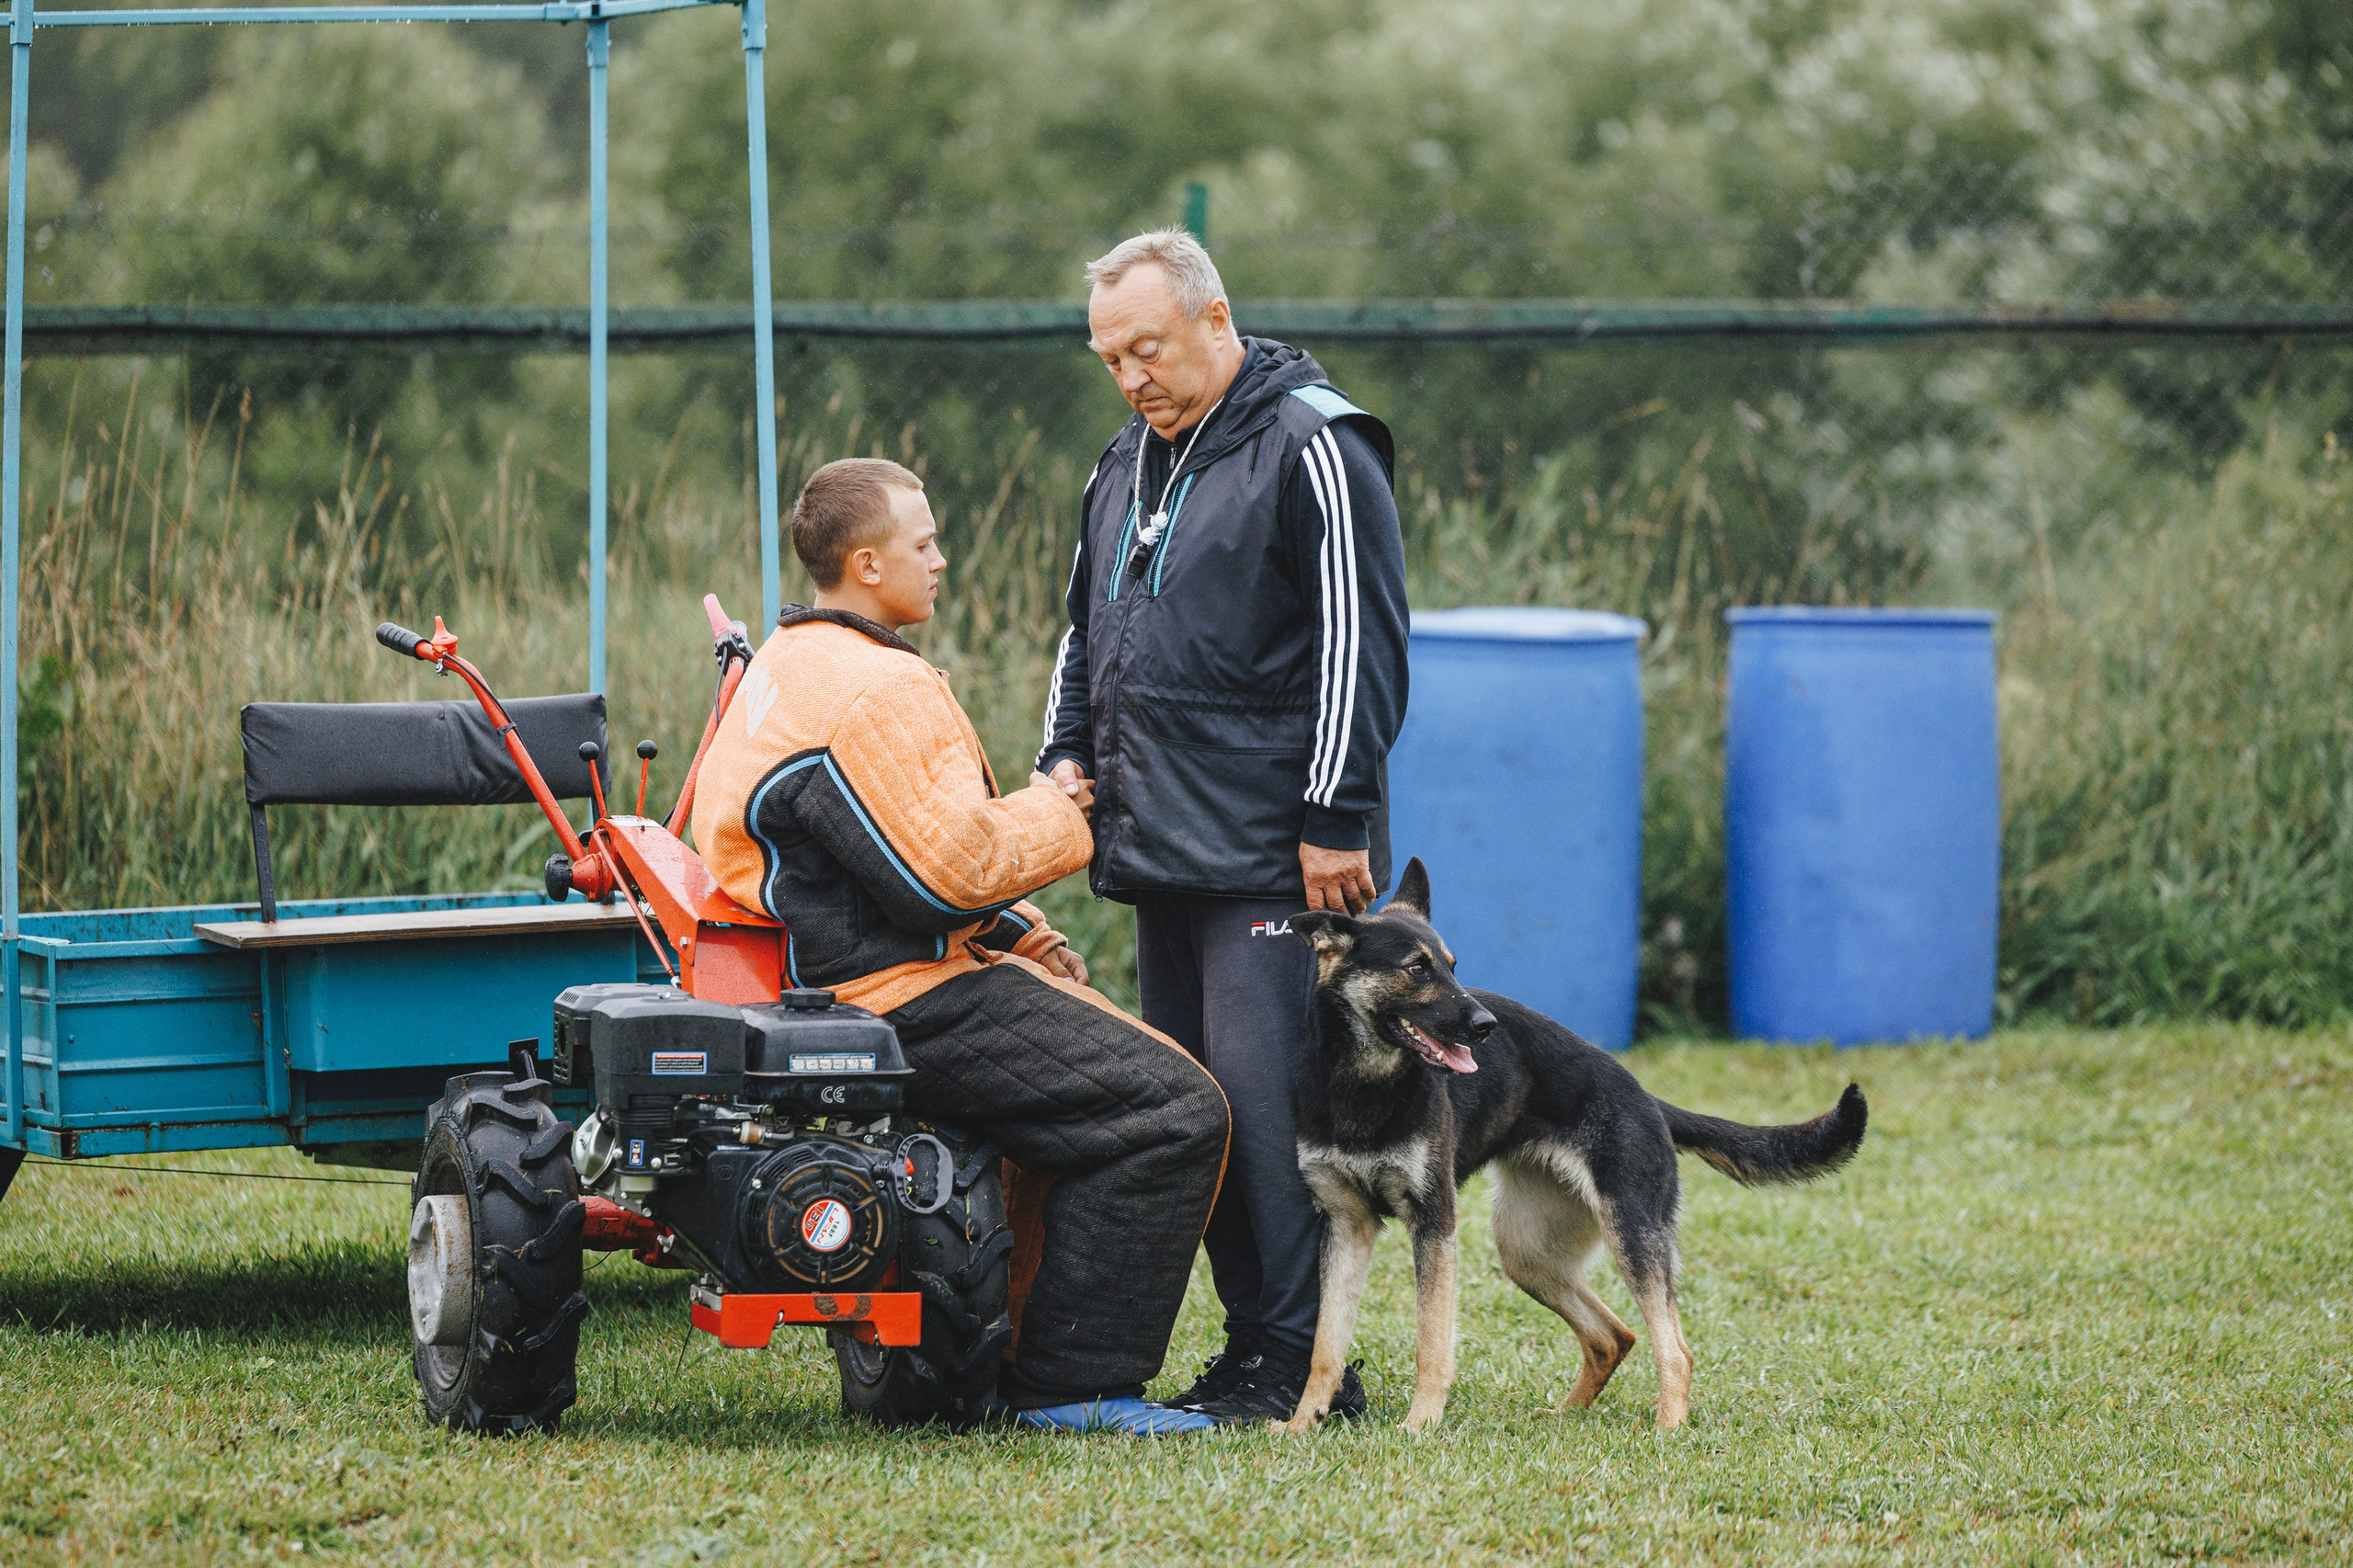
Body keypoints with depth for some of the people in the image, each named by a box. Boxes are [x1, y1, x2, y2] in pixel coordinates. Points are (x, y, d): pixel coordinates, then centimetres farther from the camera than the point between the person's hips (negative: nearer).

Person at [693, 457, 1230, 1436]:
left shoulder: (792, 666, 18)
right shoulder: (871, 692, -18)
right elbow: (949, 866, -22)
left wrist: (1023, 940, 16)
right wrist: (1055, 814, -3)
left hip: (840, 978, 11)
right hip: (903, 998, -11)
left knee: (1130, 1067, 22)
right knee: (1172, 1113, -16)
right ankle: (1071, 1385, -14)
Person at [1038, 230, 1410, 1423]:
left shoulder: (1309, 449, -9)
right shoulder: (1128, 463, 18)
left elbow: (1359, 644, -13)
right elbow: (1088, 627, 29)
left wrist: (1336, 821, -16)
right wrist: (1068, 753, 13)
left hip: (1272, 856, -9)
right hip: (1159, 848, 9)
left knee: (1262, 1091, -12)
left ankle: (1303, 1362, -8)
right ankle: (1253, 1336, 14)